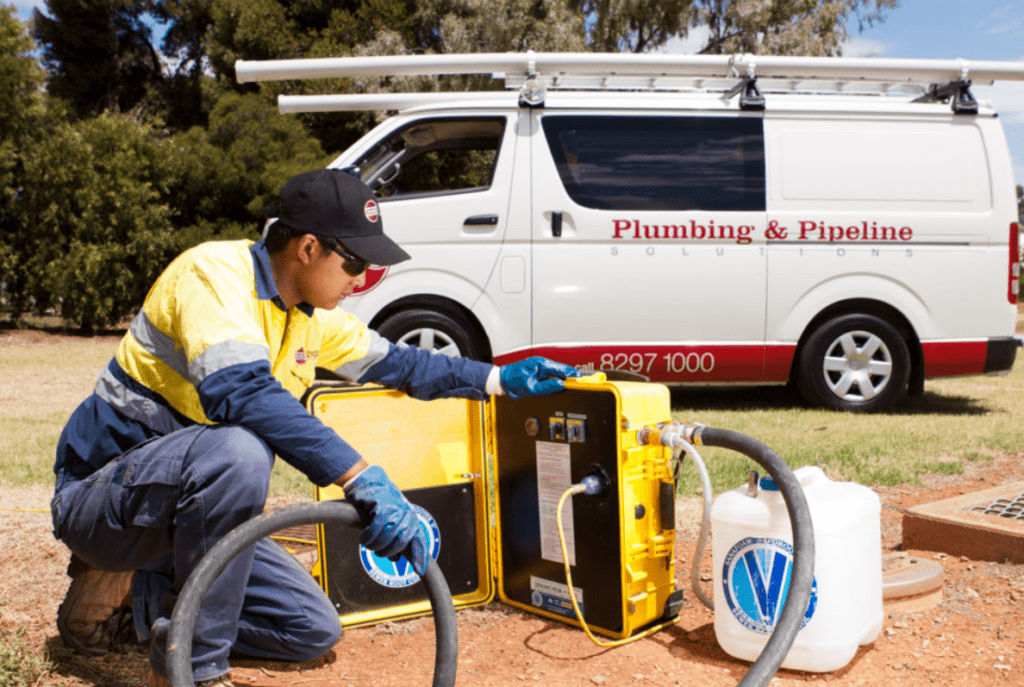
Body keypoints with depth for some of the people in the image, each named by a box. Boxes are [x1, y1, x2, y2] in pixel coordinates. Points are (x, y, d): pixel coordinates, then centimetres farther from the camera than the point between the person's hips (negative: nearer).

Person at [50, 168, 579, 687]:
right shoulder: (215, 271, -21)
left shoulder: (310, 316, 4)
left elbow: (394, 363, 18)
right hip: (103, 493, -8)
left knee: (315, 630, 2)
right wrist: (361, 478, -44)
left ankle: (136, 596, 11)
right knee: (239, 449, -38)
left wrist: (501, 380, 14)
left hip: (187, 499, 8)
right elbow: (241, 390, -38)